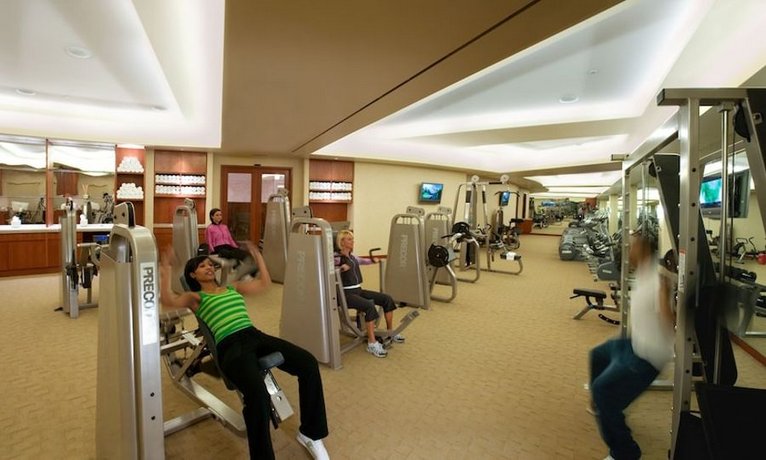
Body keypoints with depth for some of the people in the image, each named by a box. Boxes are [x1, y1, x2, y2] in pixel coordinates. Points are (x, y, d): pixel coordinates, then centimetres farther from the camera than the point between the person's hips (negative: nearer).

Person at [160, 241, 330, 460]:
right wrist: (166, 270, -5)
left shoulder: (233, 287, 27)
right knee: (258, 395, -36)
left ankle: (309, 434, 0)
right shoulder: (195, 297, 14)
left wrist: (257, 255, 30)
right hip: (230, 346, -5)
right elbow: (168, 301, -7)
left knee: (308, 363, -18)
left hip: (255, 335, 5)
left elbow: (265, 282, 30)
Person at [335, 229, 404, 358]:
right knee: (370, 306, -33)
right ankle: (372, 343, -24)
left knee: (387, 299, -3)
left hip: (358, 290, 8)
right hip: (346, 293, -8)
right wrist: (341, 266, -30)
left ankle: (390, 332, 11)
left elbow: (363, 261, 36)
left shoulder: (353, 257, 15)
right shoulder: (337, 258, -9)